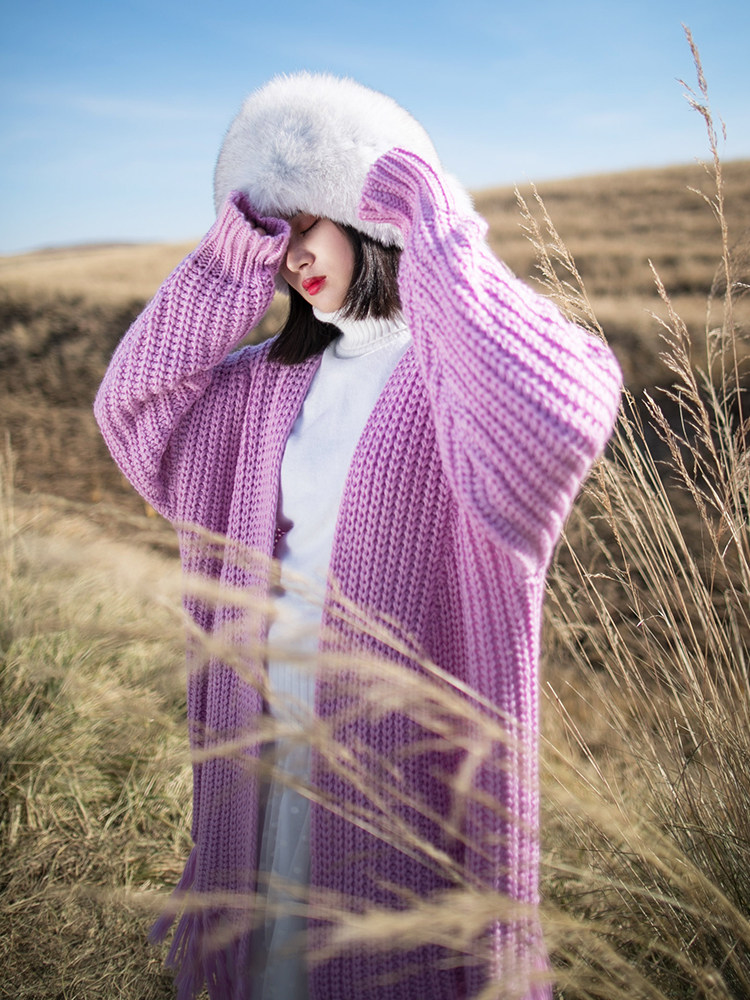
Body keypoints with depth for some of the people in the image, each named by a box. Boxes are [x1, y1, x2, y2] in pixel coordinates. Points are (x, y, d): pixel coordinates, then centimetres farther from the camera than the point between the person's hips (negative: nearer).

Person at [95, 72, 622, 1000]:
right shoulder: (281, 376, 10)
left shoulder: (473, 359, -12)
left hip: (405, 742, -6)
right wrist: (226, 264, -1)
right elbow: (135, 409, 6)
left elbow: (557, 419, -34)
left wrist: (441, 238, -24)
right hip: (271, 727, 6)